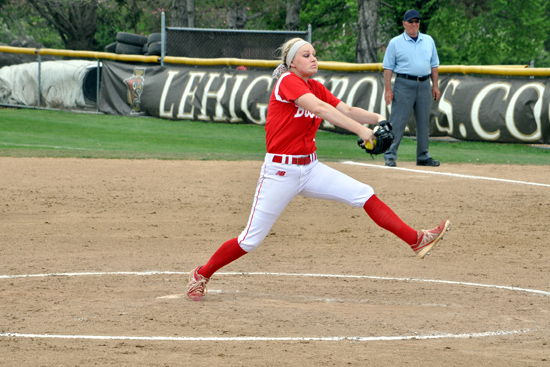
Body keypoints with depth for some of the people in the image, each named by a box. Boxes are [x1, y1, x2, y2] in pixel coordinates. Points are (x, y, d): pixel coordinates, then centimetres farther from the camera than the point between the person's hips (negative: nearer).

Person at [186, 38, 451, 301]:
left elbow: (347, 110, 2)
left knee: (364, 195, -6)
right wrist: (359, 129, -38)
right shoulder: (287, 81, -15)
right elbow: (320, 109, -29)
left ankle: (416, 240, -7)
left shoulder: (316, 88, 9)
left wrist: (376, 118, -18)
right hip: (280, 171, -7)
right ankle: (201, 275, 16)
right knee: (251, 240, -2)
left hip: (310, 168, 7)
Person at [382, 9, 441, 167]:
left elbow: (434, 64, 17)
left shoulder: (428, 41, 13)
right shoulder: (395, 43, 1)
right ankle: (390, 156, -7)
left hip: (424, 85, 4)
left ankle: (423, 156, 16)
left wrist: (435, 86, 9)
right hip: (404, 84, -4)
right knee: (397, 121, -8)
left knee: (424, 122, 8)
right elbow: (388, 67, -1)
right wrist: (388, 89, -10)